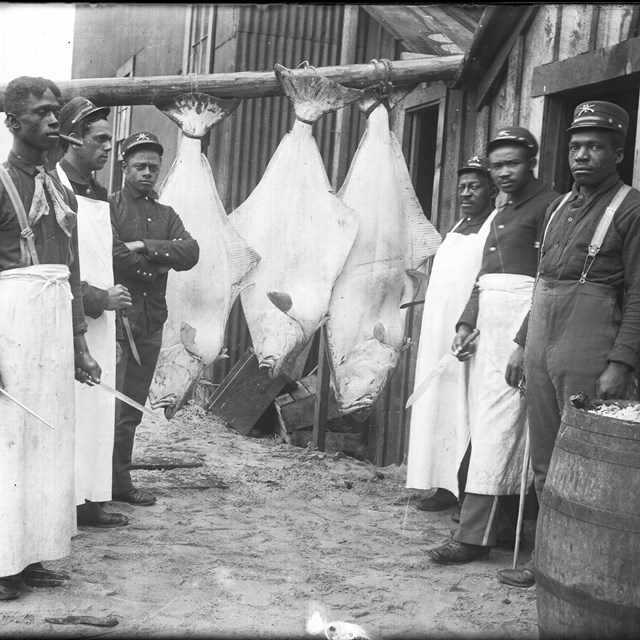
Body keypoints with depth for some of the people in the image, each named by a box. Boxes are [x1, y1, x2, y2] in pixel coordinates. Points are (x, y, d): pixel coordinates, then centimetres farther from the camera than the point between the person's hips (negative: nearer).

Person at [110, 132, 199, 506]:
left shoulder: (166, 215, 17)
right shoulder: (109, 207, -1)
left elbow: (191, 253, 0)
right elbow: (113, 255, -16)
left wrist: (145, 246, -12)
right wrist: (160, 265, -5)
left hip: (151, 324, 6)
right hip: (115, 318, -6)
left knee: (132, 411, 10)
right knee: (109, 408, -10)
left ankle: (121, 481, 17)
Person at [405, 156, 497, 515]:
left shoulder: (499, 225, -7)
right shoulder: (459, 228, 19)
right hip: (441, 330, 8)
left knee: (466, 407, -8)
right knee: (442, 405, 8)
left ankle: (470, 489, -4)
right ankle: (448, 484, 13)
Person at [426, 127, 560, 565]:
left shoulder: (548, 205, -5)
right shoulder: (502, 213, 22)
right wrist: (466, 324, 13)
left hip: (522, 321, -9)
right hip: (489, 324, 9)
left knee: (498, 424, -11)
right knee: (485, 425, 8)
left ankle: (475, 536, -10)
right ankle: (501, 518, 16)